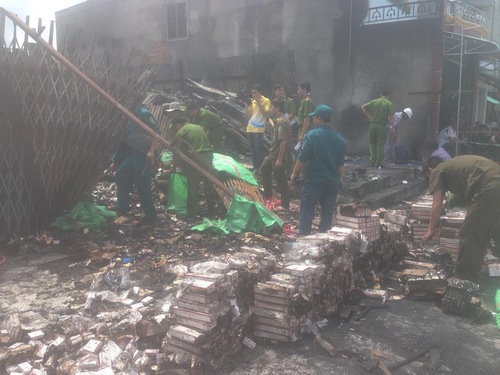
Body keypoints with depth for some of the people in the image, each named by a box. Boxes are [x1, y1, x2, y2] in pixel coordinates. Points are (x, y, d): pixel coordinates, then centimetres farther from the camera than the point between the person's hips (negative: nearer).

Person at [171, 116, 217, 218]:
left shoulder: (180, 133, 5)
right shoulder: (199, 127, 23)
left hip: (195, 158, -5)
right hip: (208, 155, 6)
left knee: (193, 186, 2)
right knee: (209, 183, 14)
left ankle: (192, 213, 7)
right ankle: (212, 209, 24)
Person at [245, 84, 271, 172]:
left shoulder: (266, 101, 0)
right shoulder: (252, 102, 16)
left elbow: (265, 113, -14)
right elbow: (248, 117, 15)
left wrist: (258, 102, -13)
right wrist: (247, 105, 2)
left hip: (259, 129, -6)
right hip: (250, 129, 6)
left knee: (258, 149, -10)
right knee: (252, 150, 6)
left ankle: (261, 168, -3)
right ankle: (255, 168, 12)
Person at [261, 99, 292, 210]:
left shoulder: (281, 122, -21)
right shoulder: (278, 120, 10)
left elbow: (283, 141, -26)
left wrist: (279, 159, -26)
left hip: (279, 156, -11)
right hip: (273, 154, 11)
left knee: (281, 180, 0)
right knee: (264, 169, 24)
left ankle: (285, 204, 13)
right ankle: (268, 194, 36)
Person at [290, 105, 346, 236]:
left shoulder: (312, 135, -12)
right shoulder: (339, 139, 4)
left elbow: (302, 159, -12)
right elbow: (340, 164, 9)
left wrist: (294, 173, 0)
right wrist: (340, 178, 21)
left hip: (314, 180, -5)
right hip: (332, 182, 5)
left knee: (306, 213, 1)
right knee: (327, 213, 13)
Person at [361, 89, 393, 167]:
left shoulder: (374, 101, 6)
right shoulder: (389, 103, -3)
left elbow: (363, 107, 2)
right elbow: (390, 117, -9)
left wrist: (368, 117, 6)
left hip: (373, 125, 3)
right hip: (382, 126, -3)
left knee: (372, 143, 13)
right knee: (380, 145, 4)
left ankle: (372, 161, 11)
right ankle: (378, 162, 4)